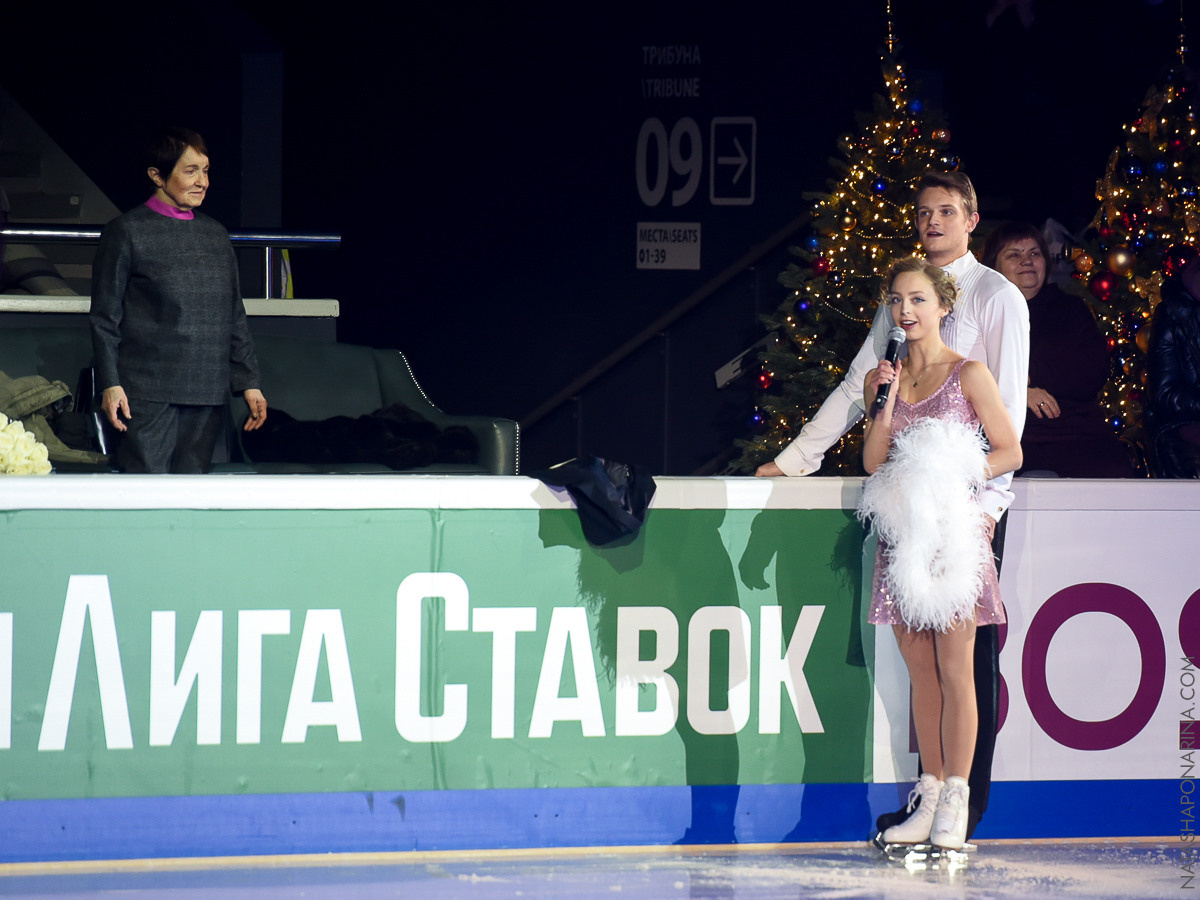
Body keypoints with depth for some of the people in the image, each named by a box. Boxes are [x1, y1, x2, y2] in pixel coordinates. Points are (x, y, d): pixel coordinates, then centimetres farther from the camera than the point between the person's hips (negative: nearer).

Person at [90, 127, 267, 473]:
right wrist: (110, 383, -9)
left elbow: (235, 316, 21)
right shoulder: (126, 232, 2)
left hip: (208, 393, 5)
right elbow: (105, 317, 0)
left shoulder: (216, 236, 17)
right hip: (148, 391, -5)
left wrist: (249, 382, 15)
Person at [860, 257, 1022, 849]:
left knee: (954, 671, -4)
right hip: (903, 533, 4)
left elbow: (1010, 451, -2)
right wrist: (888, 400, -5)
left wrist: (953, 479, -12)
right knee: (921, 672, 6)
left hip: (953, 529, -4)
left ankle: (955, 803, -1)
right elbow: (873, 461, 6)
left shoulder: (968, 375, -1)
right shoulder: (882, 379, 12)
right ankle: (928, 799, 10)